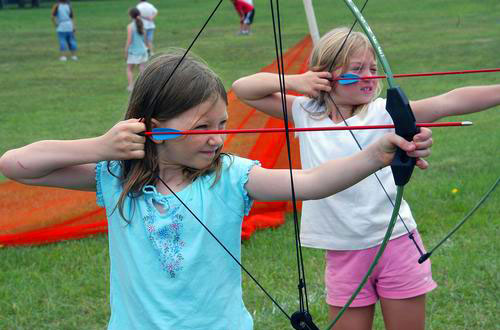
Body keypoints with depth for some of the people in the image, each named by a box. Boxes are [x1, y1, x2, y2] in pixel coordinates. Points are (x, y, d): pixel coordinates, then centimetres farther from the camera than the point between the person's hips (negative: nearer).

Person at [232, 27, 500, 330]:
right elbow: (242, 89, 5)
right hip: (343, 256, 2)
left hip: (396, 245, -1)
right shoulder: (305, 113, 3)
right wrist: (295, 81, -8)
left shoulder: (384, 112, -6)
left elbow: (450, 103, -17)